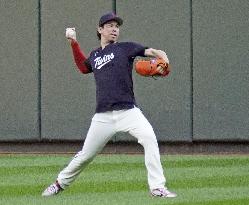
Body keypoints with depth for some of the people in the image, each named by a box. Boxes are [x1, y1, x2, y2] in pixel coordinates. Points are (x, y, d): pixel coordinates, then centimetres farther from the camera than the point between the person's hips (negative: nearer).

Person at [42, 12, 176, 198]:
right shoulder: (94, 56, 18)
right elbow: (83, 67, 38)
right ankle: (60, 183, 29)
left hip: (128, 111, -3)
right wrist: (74, 43, 28)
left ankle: (157, 187, -21)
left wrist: (161, 57, -30)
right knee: (85, 155, 7)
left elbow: (148, 51, -8)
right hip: (103, 116, 3)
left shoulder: (125, 48, 6)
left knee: (149, 139, -25)